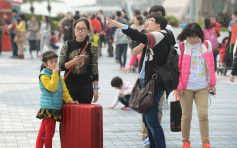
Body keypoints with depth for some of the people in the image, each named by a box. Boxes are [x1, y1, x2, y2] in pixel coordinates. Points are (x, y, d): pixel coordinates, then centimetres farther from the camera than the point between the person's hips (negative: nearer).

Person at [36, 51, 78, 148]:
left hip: (56, 108, 7)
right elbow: (52, 87, -21)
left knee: (43, 132, 12)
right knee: (49, 132, -4)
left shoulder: (58, 75, 15)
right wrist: (55, 74, -22)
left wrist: (69, 100, 8)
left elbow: (64, 89, 18)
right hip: (48, 108, -7)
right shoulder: (44, 75, -9)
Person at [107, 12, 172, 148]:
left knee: (151, 120, -12)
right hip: (146, 82, 10)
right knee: (147, 119, 14)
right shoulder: (153, 37, 21)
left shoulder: (160, 35, -9)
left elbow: (141, 37, -27)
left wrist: (120, 25, -29)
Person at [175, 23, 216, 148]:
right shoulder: (180, 47, -2)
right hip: (186, 87, -2)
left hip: (202, 87, 2)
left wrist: (212, 83, 11)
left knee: (203, 115, -5)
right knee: (186, 115, 4)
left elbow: (211, 65, 13)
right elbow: (176, 68, -1)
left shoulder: (206, 45, 7)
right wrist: (179, 86, -5)